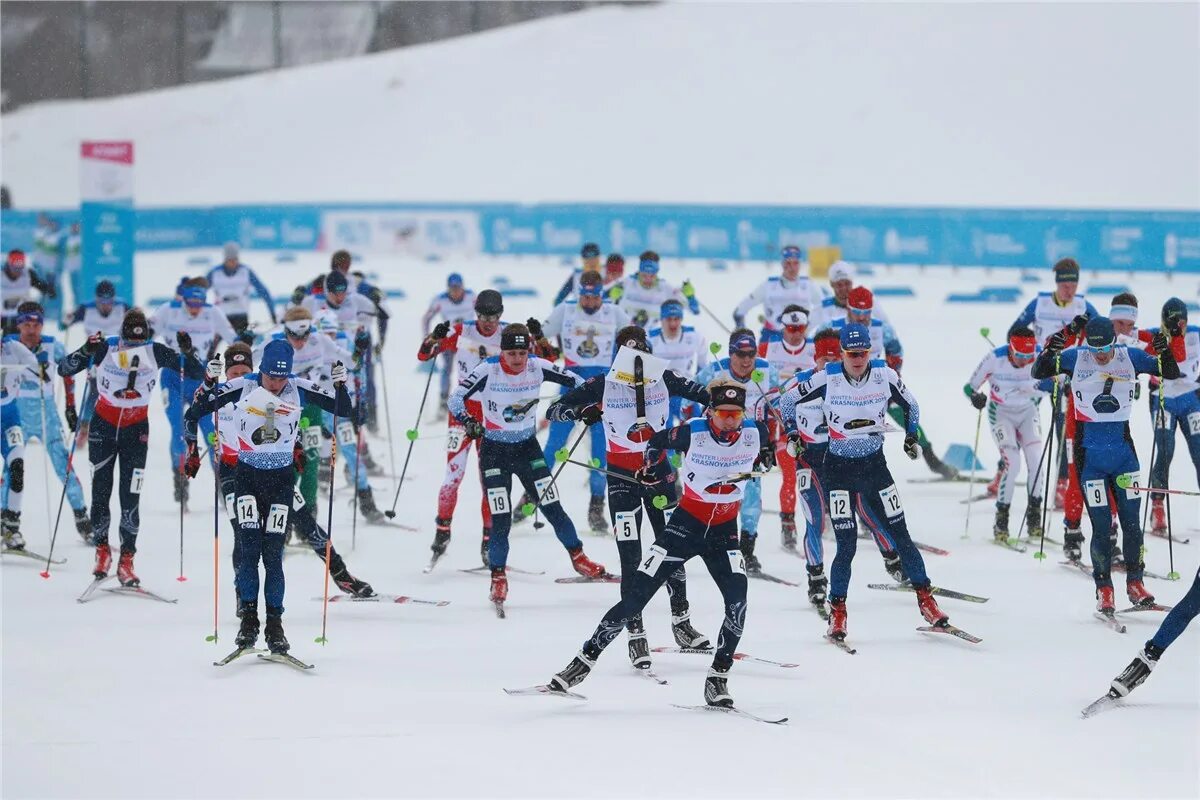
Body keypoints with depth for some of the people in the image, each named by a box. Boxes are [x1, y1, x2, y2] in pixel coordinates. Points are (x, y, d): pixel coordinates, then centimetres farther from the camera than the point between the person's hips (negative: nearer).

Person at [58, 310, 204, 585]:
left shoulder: (156, 352, -12)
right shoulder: (105, 348, -15)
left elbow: (197, 373, -5)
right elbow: (63, 369, -14)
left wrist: (187, 352, -25)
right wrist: (85, 352, -32)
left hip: (136, 429, 0)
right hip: (104, 426, 0)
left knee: (130, 498, -6)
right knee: (100, 493, 3)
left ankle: (126, 561, 0)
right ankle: (102, 550, 23)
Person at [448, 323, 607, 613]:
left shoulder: (537, 367, -9)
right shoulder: (488, 370, -17)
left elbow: (576, 382, 1)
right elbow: (456, 398, -17)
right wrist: (467, 420, -35)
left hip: (528, 447, 2)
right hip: (495, 451, -2)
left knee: (552, 507, 2)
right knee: (501, 519, -7)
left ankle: (578, 558, 22)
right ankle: (498, 578, 8)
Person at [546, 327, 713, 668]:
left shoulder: (664, 378, -6)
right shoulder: (602, 385, -11)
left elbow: (698, 392, 6)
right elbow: (554, 409, -9)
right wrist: (579, 412, -28)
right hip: (623, 477, -3)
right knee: (631, 557, -7)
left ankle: (681, 621, 28)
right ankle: (635, 634, -2)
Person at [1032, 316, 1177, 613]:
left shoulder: (1129, 357, -2)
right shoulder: (1075, 358, -6)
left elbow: (1171, 373, 0)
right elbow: (1039, 373, -9)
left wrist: (1164, 352, -21)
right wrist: (1048, 353, -29)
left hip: (1124, 451, 2)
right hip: (1090, 454, -2)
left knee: (1131, 520, 3)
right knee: (1101, 524, -3)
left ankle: (1134, 582, 15)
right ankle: (1103, 588, 7)